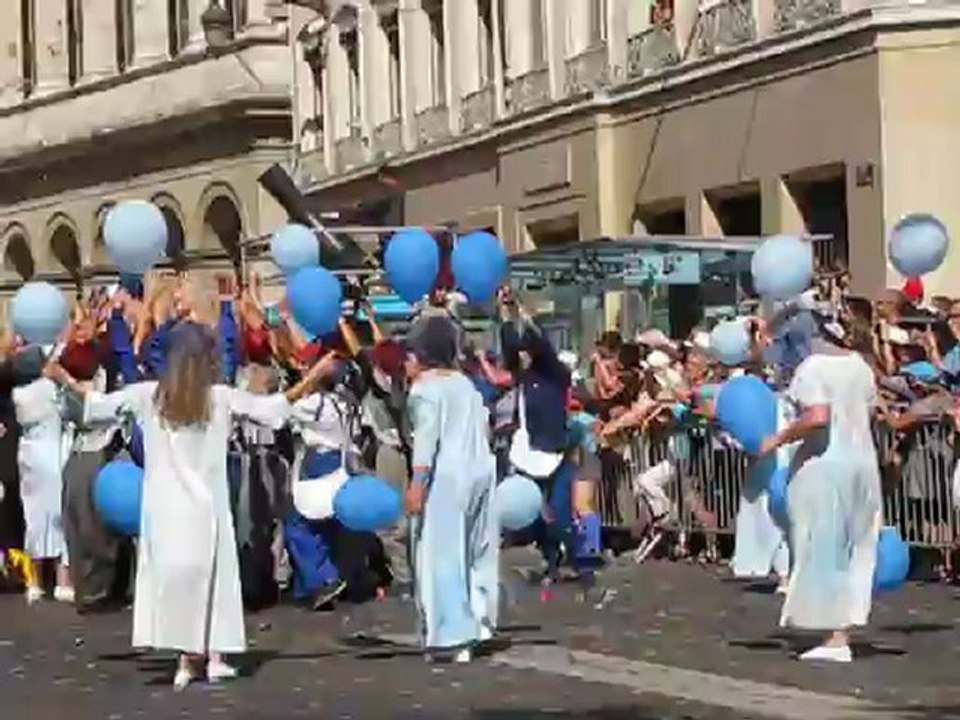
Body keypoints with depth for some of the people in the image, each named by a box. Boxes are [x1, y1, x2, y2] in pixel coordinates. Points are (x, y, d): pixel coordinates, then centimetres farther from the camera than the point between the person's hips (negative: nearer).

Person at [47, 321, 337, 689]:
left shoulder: (147, 395, -1)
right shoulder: (221, 398, -5)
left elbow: (98, 404, 7)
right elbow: (271, 407, -1)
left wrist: (63, 379, 22)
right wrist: (314, 376, 7)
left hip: (164, 506, 1)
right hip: (204, 505, -1)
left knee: (172, 574, 5)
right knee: (209, 575, 8)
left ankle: (186, 662, 3)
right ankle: (213, 657, 9)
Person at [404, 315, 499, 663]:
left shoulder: (425, 386, -7)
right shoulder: (465, 383, 14)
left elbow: (426, 437, -16)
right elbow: (480, 428, 14)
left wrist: (416, 484, -19)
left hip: (445, 476, -7)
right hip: (478, 469, 7)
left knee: (442, 552, -4)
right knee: (472, 549, 16)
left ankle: (452, 636, -6)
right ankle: (476, 622, 19)